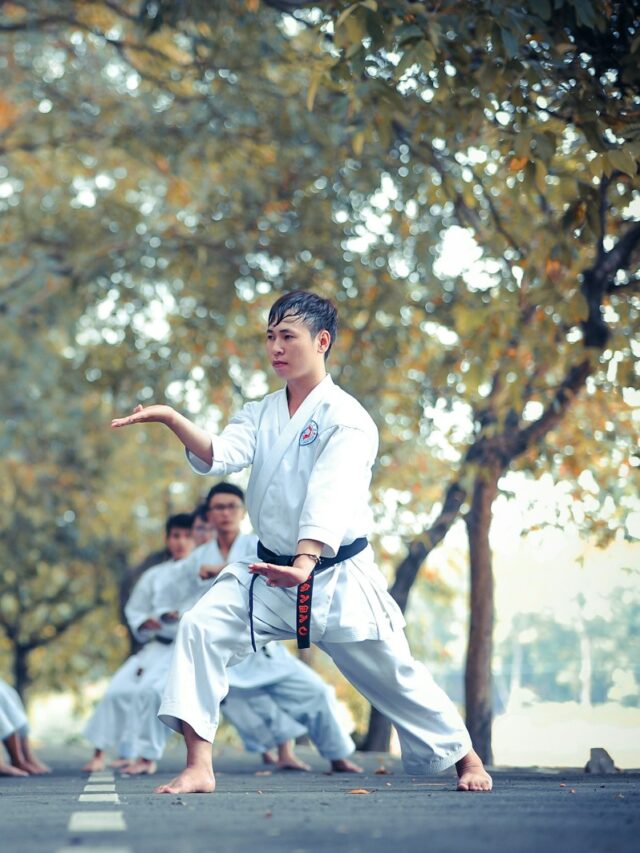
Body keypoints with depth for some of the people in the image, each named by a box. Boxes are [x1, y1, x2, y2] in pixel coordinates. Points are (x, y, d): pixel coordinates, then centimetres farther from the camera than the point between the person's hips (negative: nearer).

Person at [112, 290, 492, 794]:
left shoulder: (346, 419, -12)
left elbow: (329, 500, -27)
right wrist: (172, 420, -31)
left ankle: (465, 757, 28)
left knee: (394, 677, 3)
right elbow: (218, 455, -12)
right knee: (201, 628, -16)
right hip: (270, 573, 5)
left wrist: (304, 565, -43)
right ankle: (198, 768, -13)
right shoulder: (261, 415, 8)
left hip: (337, 579, -5)